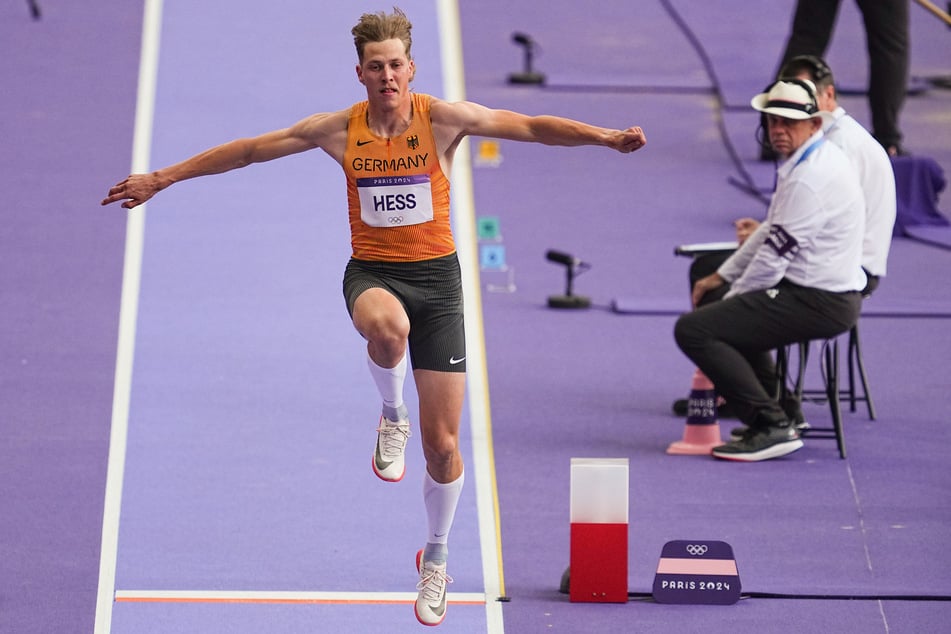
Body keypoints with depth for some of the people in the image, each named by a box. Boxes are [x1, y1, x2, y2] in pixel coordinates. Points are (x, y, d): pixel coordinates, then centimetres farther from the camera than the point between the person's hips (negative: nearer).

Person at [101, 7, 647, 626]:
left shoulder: (442, 118, -6)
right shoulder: (339, 129, -2)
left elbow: (531, 126, -10)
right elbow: (246, 151, 6)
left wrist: (604, 136, -25)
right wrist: (162, 178, 6)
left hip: (436, 274, 0)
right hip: (372, 272, 0)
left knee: (443, 444, 0)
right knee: (387, 325, -42)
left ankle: (437, 557, 26)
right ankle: (392, 417, -10)